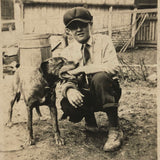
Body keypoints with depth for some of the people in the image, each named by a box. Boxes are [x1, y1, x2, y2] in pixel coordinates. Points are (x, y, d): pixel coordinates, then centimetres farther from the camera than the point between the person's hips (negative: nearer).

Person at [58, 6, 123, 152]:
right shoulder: (67, 52, 0)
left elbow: (113, 67, -21)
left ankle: (115, 130, -23)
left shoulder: (103, 41, -6)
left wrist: (82, 69, -23)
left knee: (100, 77, -35)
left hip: (107, 93, -2)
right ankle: (90, 119, 9)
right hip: (84, 96, 2)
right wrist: (69, 90, -31)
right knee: (67, 106, -31)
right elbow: (66, 80, -5)